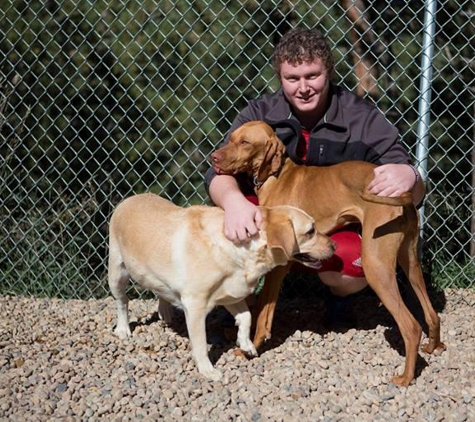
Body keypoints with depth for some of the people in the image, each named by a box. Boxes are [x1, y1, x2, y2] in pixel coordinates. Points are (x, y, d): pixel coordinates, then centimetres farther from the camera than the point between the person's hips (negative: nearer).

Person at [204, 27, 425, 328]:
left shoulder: (363, 119, -13)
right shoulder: (261, 113, -8)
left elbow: (415, 195, -14)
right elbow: (220, 172, -17)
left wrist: (408, 176, -42)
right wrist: (233, 201, -43)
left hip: (339, 232, -1)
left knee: (352, 262, -36)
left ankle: (340, 298, 4)